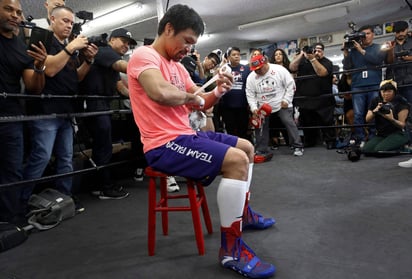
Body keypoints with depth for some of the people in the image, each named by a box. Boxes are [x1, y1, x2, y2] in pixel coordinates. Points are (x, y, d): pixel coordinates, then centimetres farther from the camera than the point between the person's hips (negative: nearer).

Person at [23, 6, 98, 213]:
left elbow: (76, 77, 18)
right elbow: (49, 69, -17)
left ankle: (65, 197, 19)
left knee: (66, 158, 10)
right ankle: (20, 201, 0)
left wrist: (88, 59, 3)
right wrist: (71, 48, -15)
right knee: (41, 157, -11)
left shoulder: (69, 47, 19)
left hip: (66, 111, 8)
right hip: (46, 110, -8)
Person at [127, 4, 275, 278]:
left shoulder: (178, 66, 17)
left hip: (186, 135, 10)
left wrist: (217, 92, -3)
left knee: (246, 147, 18)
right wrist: (190, 95, -13)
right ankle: (231, 247, -13)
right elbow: (160, 92, -33)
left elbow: (198, 102, 19)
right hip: (164, 145, -10)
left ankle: (243, 212, 33)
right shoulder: (144, 56, -11)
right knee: (237, 160, -25)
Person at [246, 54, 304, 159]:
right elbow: (250, 94, -3)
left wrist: (286, 100, -15)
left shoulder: (280, 70, -13)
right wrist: (254, 108, -14)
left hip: (282, 104, -3)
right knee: (261, 126, 3)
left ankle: (298, 146, 3)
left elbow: (290, 85, -10)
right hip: (263, 107, 3)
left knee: (289, 122, -8)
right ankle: (261, 150, 15)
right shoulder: (251, 77, -5)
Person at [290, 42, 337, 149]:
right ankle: (309, 142, 24)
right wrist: (301, 54, -13)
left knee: (326, 122, -2)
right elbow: (292, 68, -5)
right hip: (305, 99, 3)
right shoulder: (303, 60, 10)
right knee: (307, 123, 11)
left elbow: (322, 72, -17)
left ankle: (331, 142, 7)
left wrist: (313, 59, -20)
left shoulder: (327, 62, 3)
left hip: (322, 100, -3)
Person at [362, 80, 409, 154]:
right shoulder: (376, 101, 5)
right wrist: (374, 111, -18)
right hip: (380, 135, 5)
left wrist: (392, 119, -30)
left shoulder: (401, 102, -8)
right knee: (365, 150, -20)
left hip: (397, 134, -5)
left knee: (379, 150, -30)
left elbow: (402, 124, -10)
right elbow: (367, 119, 2)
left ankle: (402, 148, -1)